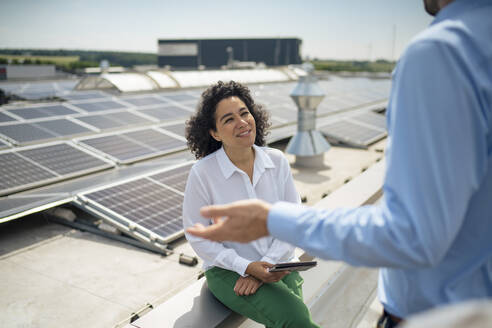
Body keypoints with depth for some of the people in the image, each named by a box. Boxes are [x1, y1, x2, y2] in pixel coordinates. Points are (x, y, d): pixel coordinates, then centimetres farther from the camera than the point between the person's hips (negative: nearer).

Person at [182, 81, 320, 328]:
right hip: (228, 270, -3)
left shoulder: (277, 161, -3)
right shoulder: (202, 173, -13)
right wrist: (246, 267, -17)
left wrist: (266, 265, -12)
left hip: (278, 265, 4)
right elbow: (198, 237, -7)